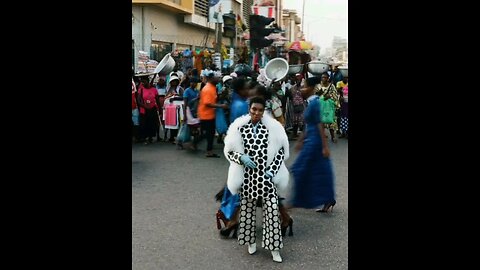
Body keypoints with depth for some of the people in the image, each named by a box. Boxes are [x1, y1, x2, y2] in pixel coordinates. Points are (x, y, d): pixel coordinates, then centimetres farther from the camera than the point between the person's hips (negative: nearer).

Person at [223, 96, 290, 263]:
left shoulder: (272, 128, -3)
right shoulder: (239, 128, -3)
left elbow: (281, 151, 4)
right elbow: (229, 151, 2)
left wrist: (272, 169, -7)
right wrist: (242, 158, -16)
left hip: (266, 177, 0)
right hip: (248, 178, 0)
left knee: (272, 211, -1)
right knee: (247, 210, 12)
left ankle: (274, 249, 10)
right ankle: (251, 241, 33)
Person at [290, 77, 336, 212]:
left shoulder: (315, 103, -16)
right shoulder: (311, 103, 13)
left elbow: (320, 125, -20)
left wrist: (325, 146, -21)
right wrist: (300, 140, 24)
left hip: (314, 142, -10)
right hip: (311, 140, 10)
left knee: (301, 169, -1)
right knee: (320, 171, 12)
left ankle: (298, 200, 10)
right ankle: (328, 201, 19)